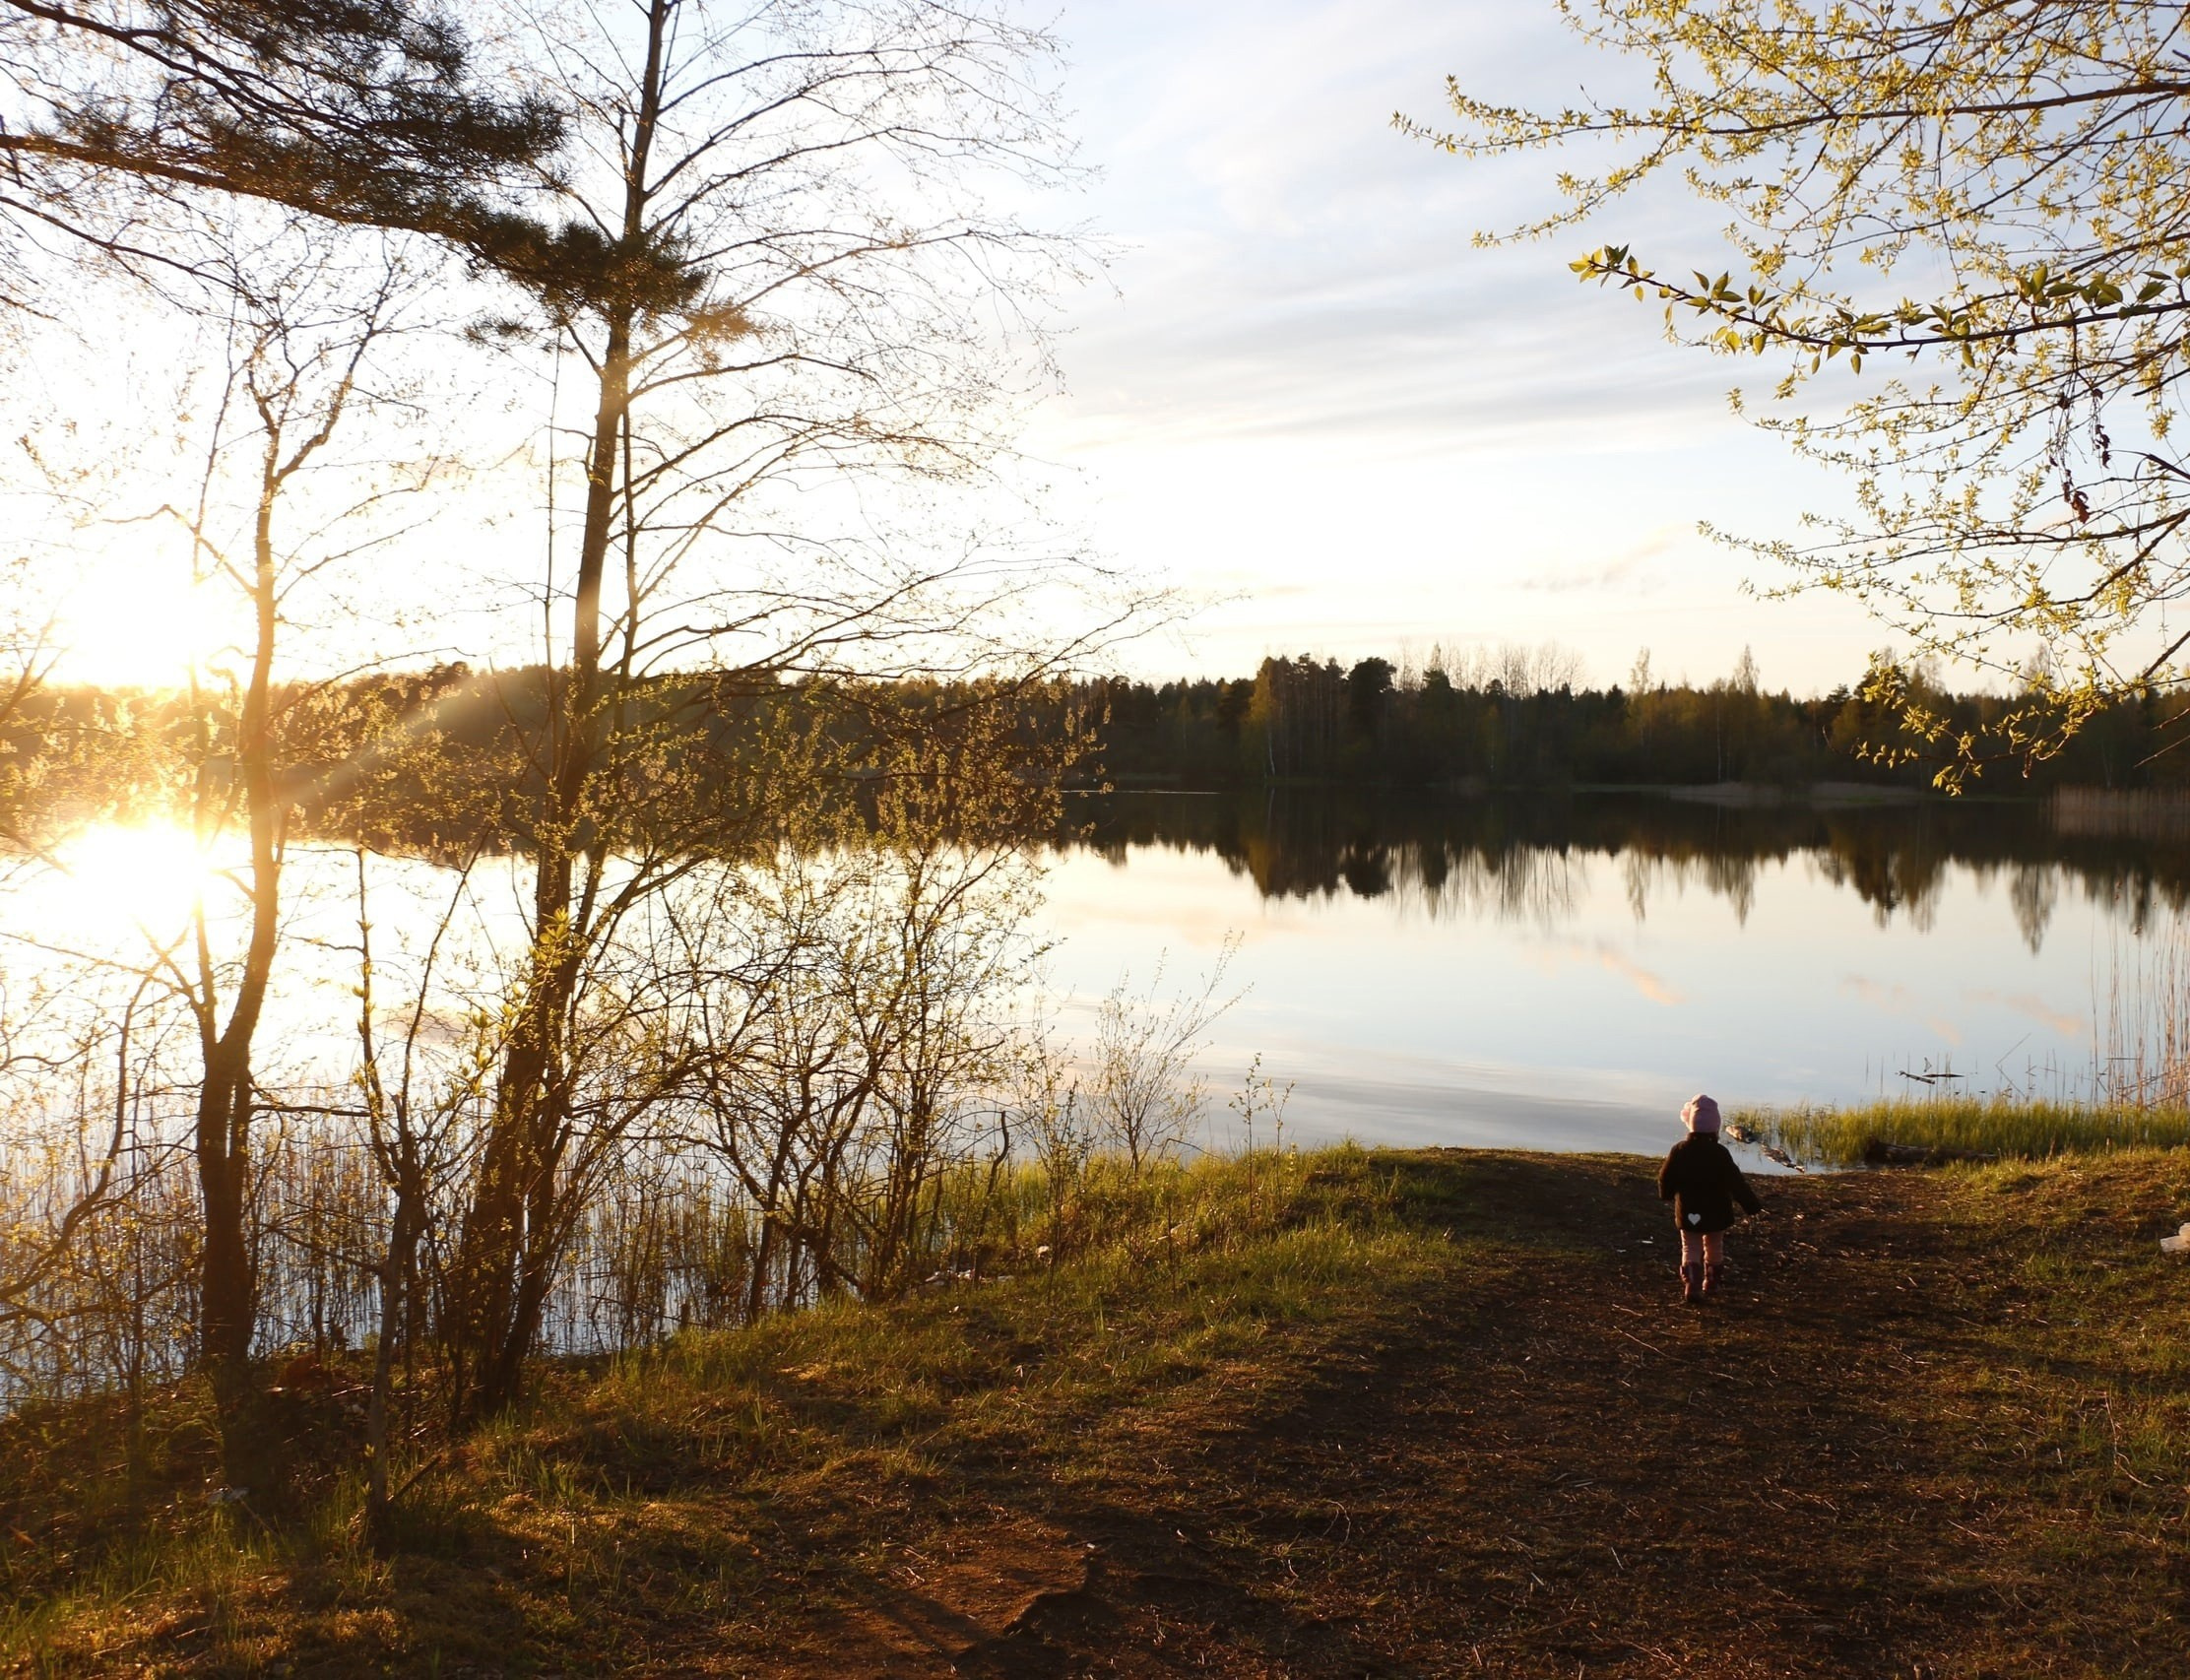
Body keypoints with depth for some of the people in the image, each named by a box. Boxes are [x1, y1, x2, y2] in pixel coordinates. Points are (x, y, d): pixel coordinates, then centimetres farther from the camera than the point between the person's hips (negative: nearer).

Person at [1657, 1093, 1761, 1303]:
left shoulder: (1679, 1150, -9)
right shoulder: (1719, 1153, -14)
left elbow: (1665, 1177, 0)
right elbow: (1736, 1182, -13)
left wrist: (1666, 1195, 21)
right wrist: (1752, 1205, -5)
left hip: (1688, 1213, 0)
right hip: (1716, 1213, 0)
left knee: (1690, 1249, 3)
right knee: (1713, 1248, 19)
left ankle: (1691, 1285, -15)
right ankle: (1711, 1283, 29)